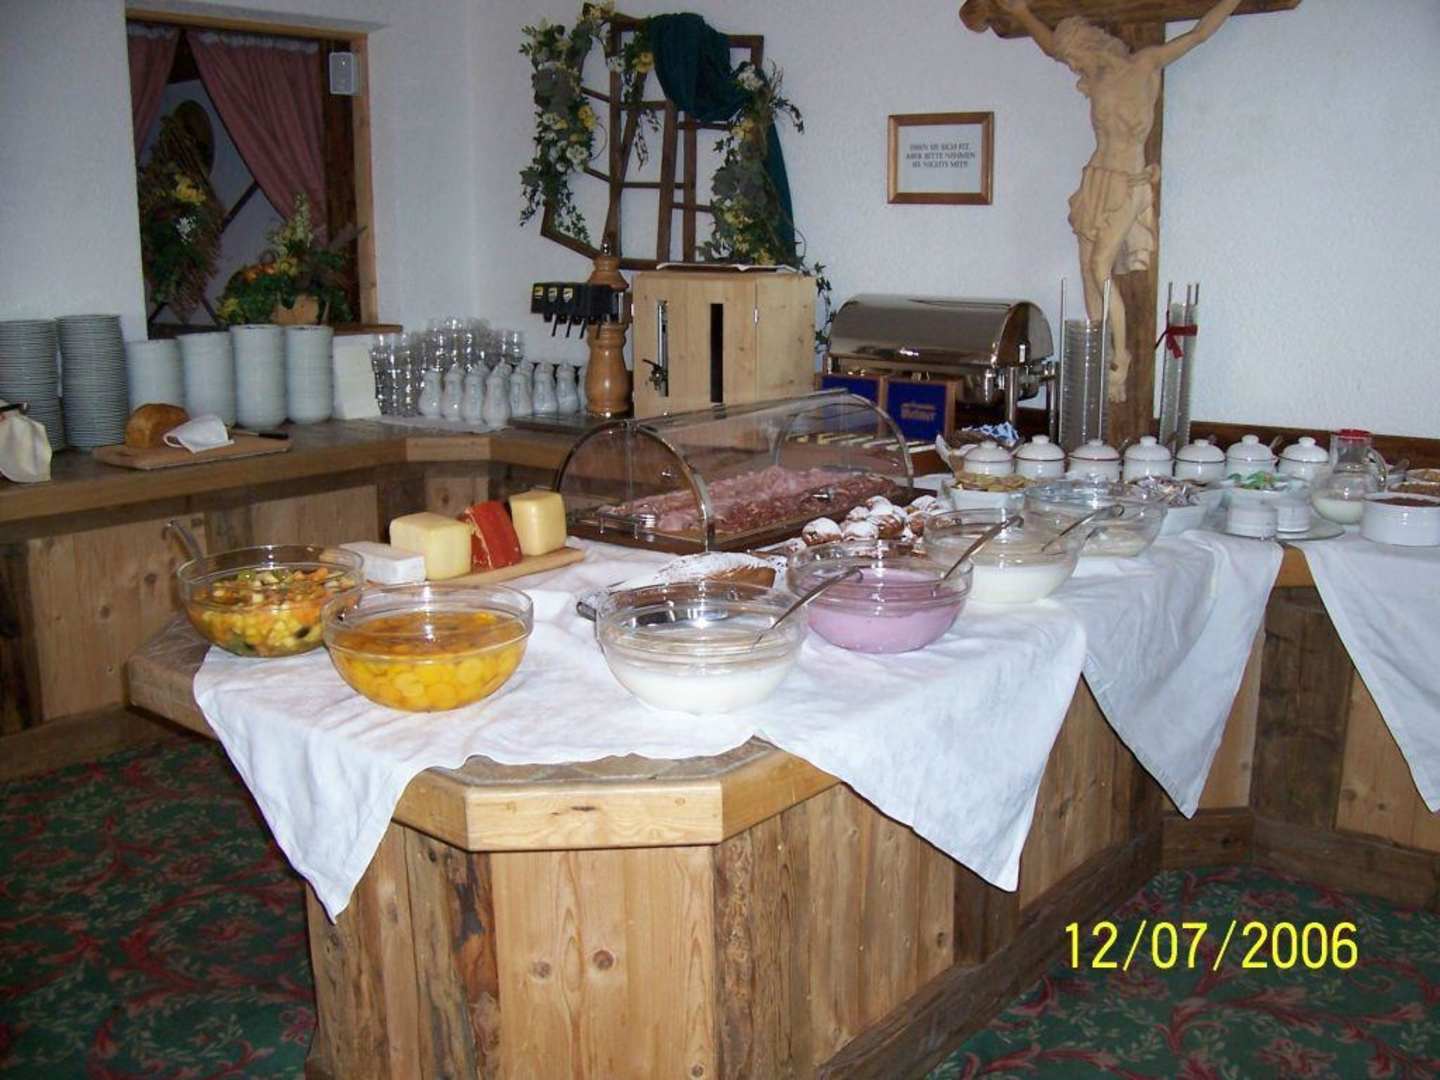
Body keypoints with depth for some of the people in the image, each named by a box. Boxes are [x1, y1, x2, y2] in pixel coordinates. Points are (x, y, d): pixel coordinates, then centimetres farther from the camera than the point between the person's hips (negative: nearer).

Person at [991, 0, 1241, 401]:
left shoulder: (1144, 64, -4)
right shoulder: (1097, 77, 11)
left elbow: (1200, 32, 1)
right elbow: (1052, 44, 25)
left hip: (1127, 186, -6)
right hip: (1098, 181, 6)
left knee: (1101, 269, -15)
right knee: (1089, 270, 1)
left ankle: (1121, 356, -5)